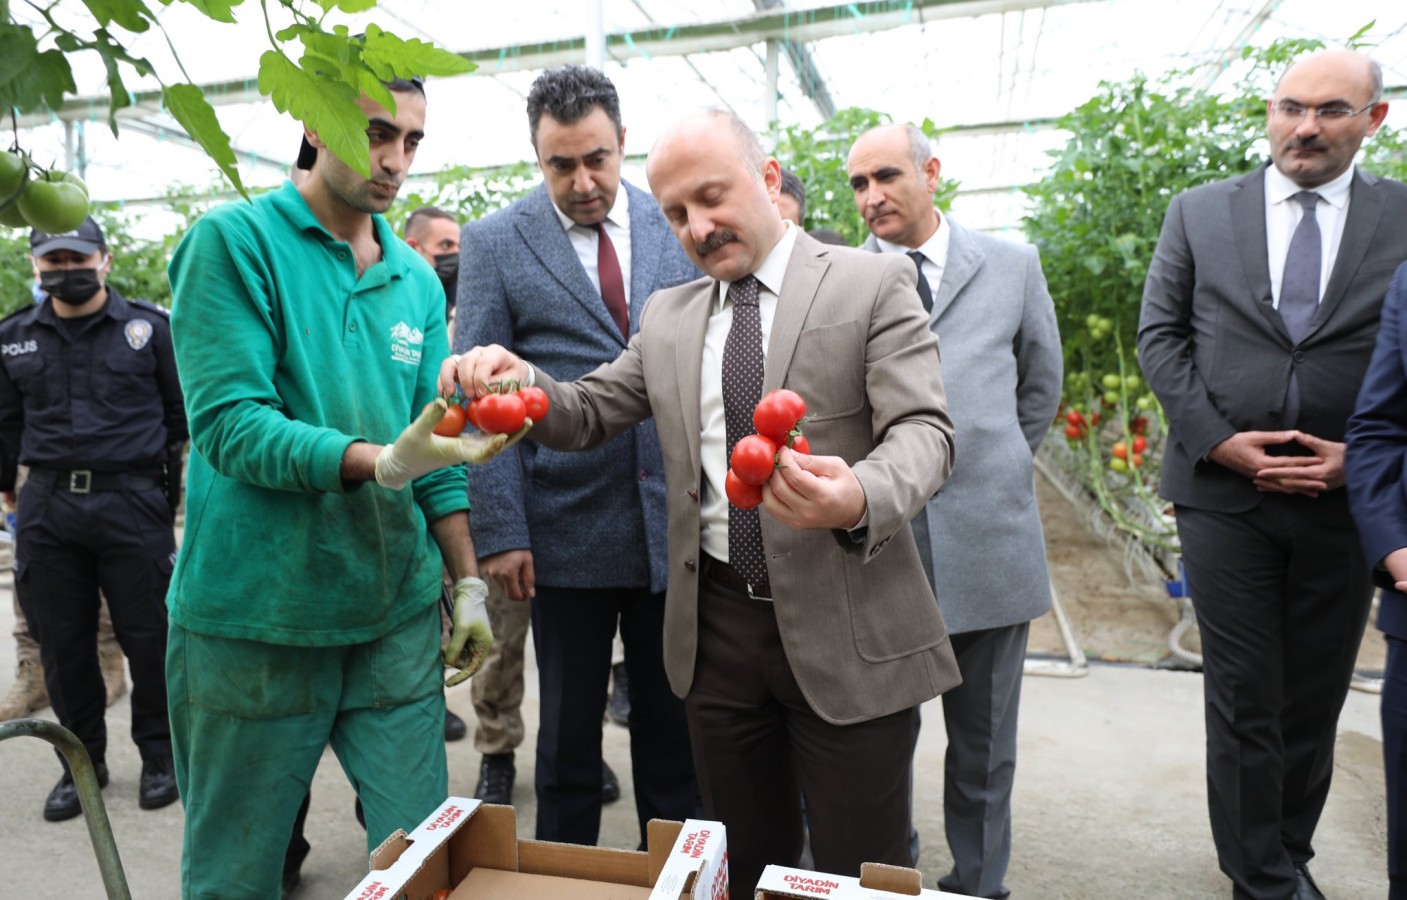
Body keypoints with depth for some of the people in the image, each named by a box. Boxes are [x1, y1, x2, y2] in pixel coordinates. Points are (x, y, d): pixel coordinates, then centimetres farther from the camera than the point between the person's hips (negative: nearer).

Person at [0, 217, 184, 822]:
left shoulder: (150, 327, -1)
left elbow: (182, 409, 6)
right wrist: (57, 463, 15)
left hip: (134, 506, -3)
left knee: (148, 636, 2)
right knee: (63, 644, 10)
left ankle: (159, 755, 19)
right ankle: (82, 762, 26)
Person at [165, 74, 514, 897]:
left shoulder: (418, 279, 9)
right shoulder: (235, 242, -6)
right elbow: (229, 425, -16)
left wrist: (469, 585, 8)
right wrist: (383, 462, -31)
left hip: (398, 613, 4)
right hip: (257, 620, -3)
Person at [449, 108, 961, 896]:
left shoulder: (874, 285, -2)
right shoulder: (668, 315, 12)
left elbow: (923, 430, -11)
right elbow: (590, 414, 11)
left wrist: (861, 499, -33)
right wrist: (522, 380, -11)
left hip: (847, 630, -3)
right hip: (717, 627, 4)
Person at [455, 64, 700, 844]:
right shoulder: (493, 242, 0)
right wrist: (499, 532, -10)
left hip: (677, 521, 2)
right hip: (568, 531, -1)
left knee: (675, 727, 15)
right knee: (568, 731, 14)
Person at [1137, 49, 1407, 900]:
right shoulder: (1200, 211, 4)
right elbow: (1159, 335, 1)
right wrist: (1218, 439, -9)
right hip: (1223, 489, -1)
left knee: (1315, 700, 14)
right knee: (1243, 699, 4)